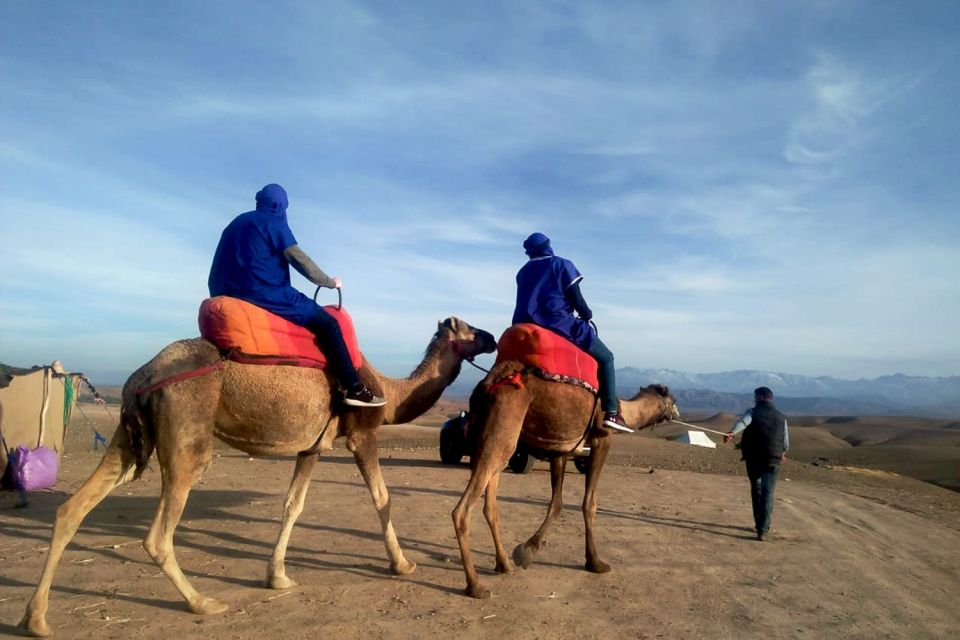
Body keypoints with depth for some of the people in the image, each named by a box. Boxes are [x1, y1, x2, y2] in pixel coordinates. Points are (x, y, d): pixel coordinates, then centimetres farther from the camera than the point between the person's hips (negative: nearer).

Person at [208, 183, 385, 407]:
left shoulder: (236, 223, 21)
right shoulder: (274, 224, -3)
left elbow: (219, 271, 23)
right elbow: (300, 260, -7)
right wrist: (330, 282, 6)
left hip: (234, 294, 9)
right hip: (265, 293, -9)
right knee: (327, 323, -6)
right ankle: (354, 389, -12)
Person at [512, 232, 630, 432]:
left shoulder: (523, 271, 20)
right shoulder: (562, 265, 3)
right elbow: (576, 298, -4)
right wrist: (587, 315, 15)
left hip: (525, 327, 6)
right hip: (557, 324, -6)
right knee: (605, 357, 5)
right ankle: (611, 412, -6)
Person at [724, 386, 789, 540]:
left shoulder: (752, 412, -1)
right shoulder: (781, 417, 8)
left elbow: (742, 422, -25)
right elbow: (786, 442, 13)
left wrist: (732, 433, -43)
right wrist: (782, 452, 35)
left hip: (753, 458, -1)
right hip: (773, 460, 1)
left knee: (756, 488, 19)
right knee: (768, 494, 1)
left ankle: (760, 524, 28)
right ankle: (762, 530, -8)